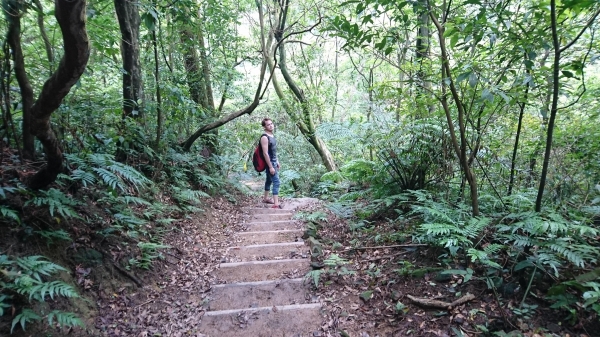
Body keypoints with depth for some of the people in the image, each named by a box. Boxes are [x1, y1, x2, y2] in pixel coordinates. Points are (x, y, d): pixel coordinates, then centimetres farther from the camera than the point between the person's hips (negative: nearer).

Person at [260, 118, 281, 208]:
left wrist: (277, 162, 19)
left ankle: (265, 198, 36)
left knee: (269, 180, 20)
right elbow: (265, 153, -23)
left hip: (274, 162, 10)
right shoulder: (264, 137, -19)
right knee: (276, 182, -13)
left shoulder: (272, 135, 10)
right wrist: (271, 167, -24)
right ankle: (276, 204, -14)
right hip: (269, 163, -10)